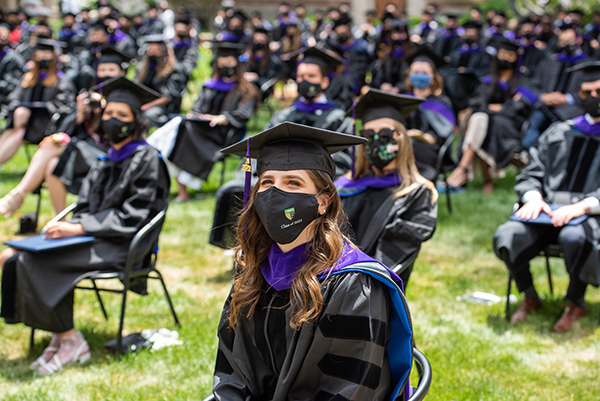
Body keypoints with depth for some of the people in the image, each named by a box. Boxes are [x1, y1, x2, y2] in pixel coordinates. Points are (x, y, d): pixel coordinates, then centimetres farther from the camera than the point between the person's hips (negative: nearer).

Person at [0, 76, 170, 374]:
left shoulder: (147, 160, -8)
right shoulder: (106, 161, 16)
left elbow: (132, 218, -15)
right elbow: (85, 208, 16)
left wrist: (78, 228, -18)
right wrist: (65, 226, -6)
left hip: (121, 248, -8)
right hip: (94, 238, 8)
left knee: (34, 263, -23)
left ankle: (70, 342, -10)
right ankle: (60, 336, -3)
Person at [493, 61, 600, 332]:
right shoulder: (560, 132, 20)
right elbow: (531, 173, 15)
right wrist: (533, 196, -7)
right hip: (547, 212, 4)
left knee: (574, 238, -39)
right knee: (506, 236, -24)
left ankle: (576, 303, -11)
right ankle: (529, 298, 2)